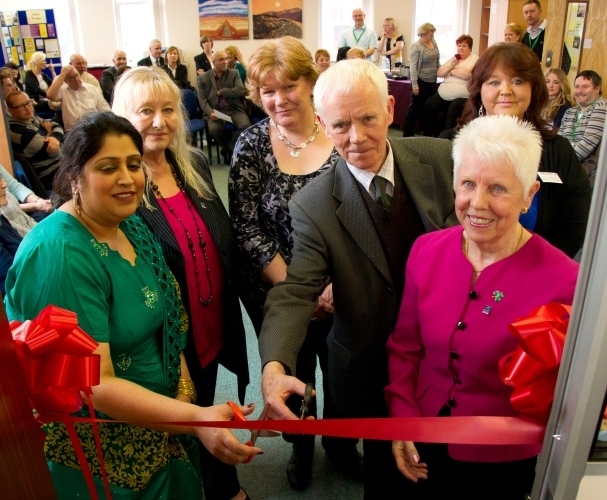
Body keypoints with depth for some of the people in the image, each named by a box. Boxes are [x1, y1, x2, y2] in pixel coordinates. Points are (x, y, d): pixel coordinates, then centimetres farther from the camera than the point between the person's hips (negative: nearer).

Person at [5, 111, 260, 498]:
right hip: (99, 446, -6)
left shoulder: (132, 226, -3)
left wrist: (184, 390, -7)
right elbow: (95, 384, -29)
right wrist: (195, 419, -40)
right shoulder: (59, 256, -27)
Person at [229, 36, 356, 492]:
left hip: (341, 291, 1)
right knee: (295, 374, 19)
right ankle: (301, 445, 49)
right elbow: (247, 229, -10)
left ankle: (340, 441, 49)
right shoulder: (251, 146, -9)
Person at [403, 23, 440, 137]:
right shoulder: (416, 46, -12)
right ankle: (407, 134, 6)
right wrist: (414, 84, -20)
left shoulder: (433, 42, 8)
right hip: (421, 81, -7)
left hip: (432, 81, 7)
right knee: (416, 107, -2)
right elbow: (413, 66, -16)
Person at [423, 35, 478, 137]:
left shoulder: (474, 58, 1)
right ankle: (429, 135, 1)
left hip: (462, 97, -6)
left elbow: (467, 74, -18)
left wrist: (452, 71, -4)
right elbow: (439, 73, 12)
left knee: (453, 108, -31)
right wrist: (451, 65, -5)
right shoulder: (453, 58, 21)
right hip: (444, 95, 7)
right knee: (429, 104, -8)